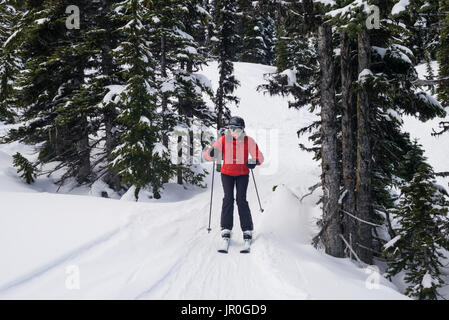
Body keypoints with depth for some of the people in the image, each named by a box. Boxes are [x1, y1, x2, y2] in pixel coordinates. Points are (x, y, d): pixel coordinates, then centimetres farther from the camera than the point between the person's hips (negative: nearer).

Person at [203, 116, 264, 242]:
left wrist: (254, 162, -27)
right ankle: (226, 228, -2)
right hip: (227, 173, 1)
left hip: (242, 174, -1)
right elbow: (208, 155, -10)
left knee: (241, 200, -9)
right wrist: (211, 153, -34)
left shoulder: (248, 141, -10)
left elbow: (259, 156, -4)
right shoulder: (223, 140, -9)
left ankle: (247, 229, -1)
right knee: (228, 199, -8)